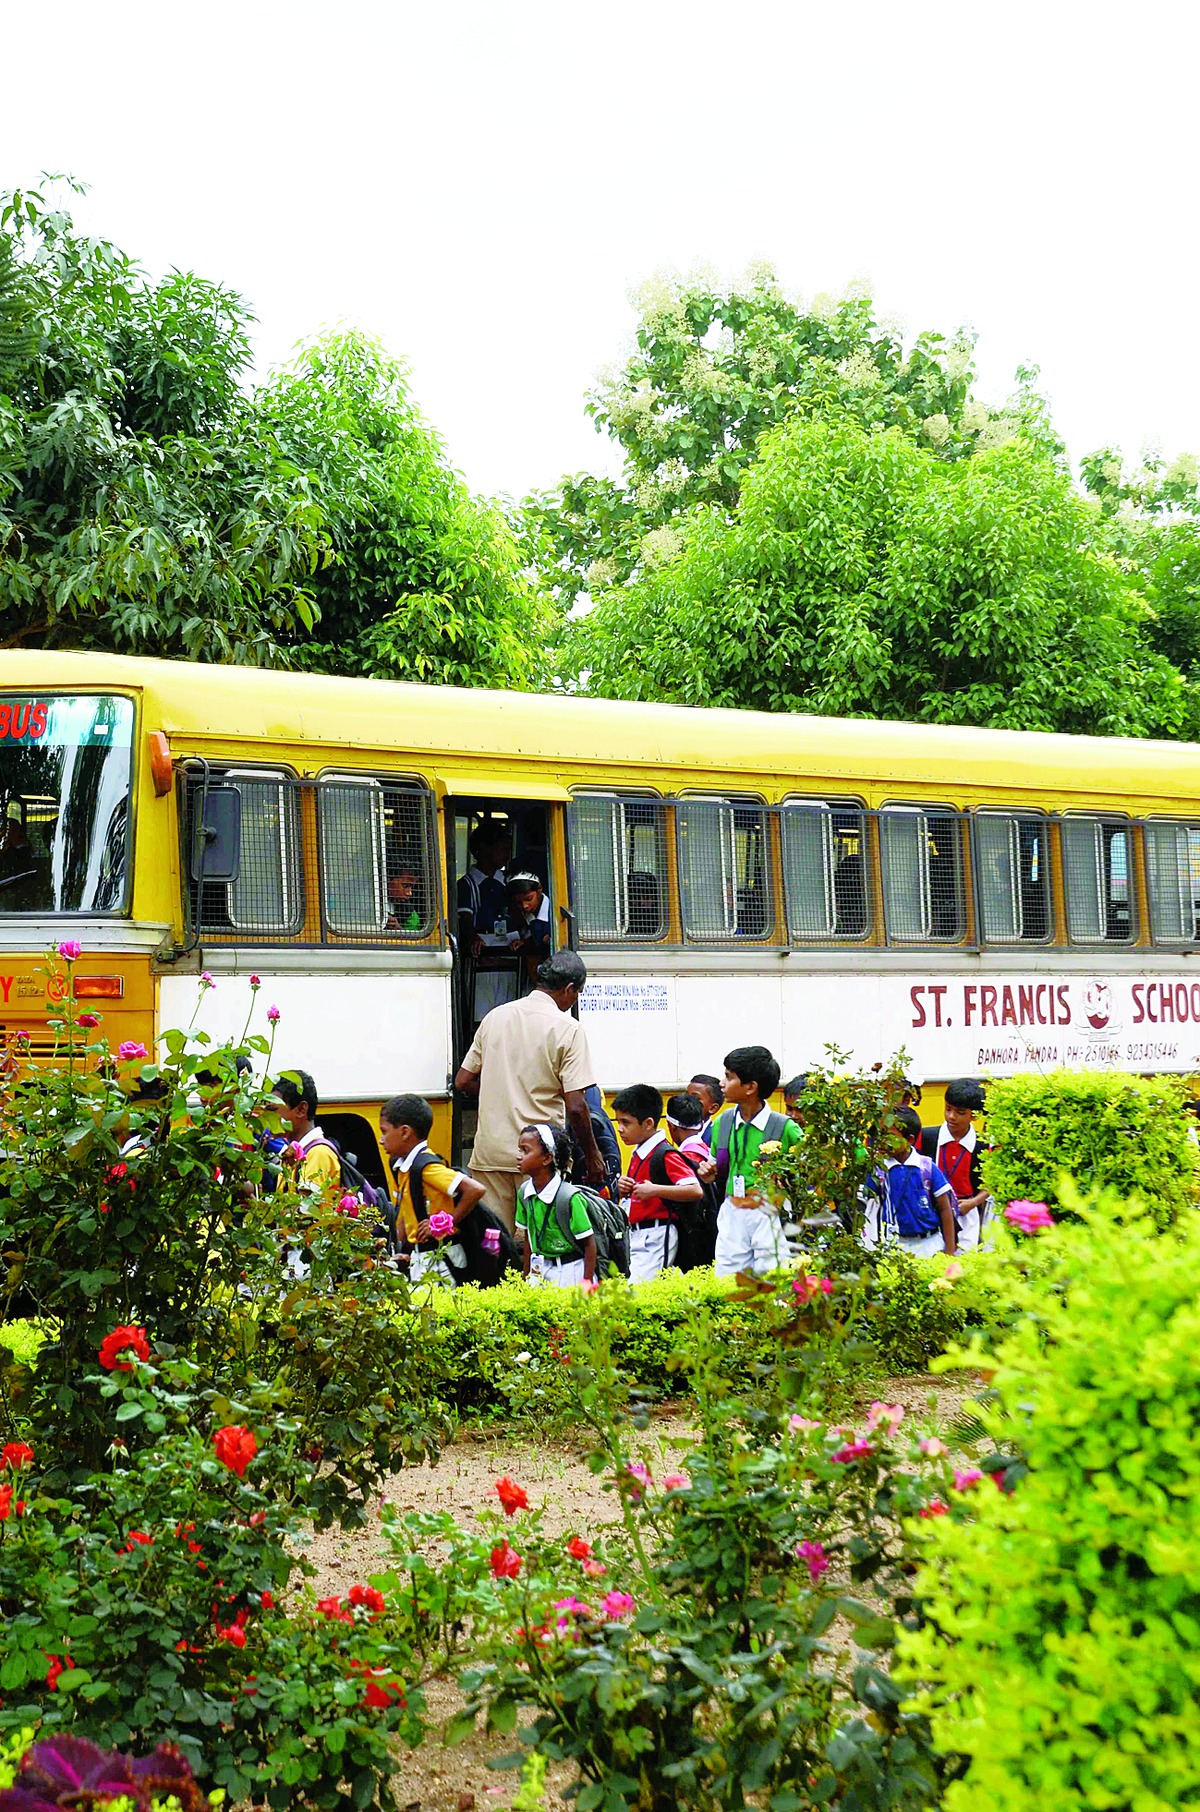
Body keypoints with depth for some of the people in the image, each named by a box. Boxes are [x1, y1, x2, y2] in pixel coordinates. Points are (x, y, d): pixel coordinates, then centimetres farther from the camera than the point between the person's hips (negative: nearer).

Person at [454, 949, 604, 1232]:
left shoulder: (496, 1017, 9)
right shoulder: (568, 1029, -7)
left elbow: (463, 1081, 13)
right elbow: (575, 1106, -11)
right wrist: (592, 1155, 1)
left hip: (490, 1152, 4)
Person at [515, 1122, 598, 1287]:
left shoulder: (570, 1197, -18)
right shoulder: (524, 1193, 1)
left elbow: (589, 1244, -12)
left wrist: (586, 1285, -13)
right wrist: (527, 1278, 13)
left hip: (570, 1272, -6)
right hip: (539, 1272, 6)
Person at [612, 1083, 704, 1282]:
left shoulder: (665, 1155, -15)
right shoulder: (638, 1153, 14)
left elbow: (696, 1191, -24)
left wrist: (655, 1189, -27)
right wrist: (624, 1189, 4)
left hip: (657, 1237, -10)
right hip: (637, 1235, 10)